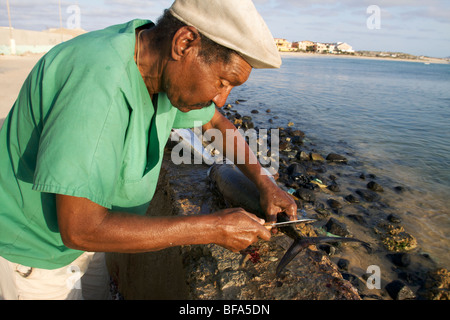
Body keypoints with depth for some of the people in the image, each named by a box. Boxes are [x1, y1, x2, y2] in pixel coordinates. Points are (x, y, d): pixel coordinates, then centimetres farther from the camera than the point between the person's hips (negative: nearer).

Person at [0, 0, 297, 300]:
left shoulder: (168, 65, -11)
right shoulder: (99, 82, -38)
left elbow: (218, 122, 6)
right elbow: (80, 228, -36)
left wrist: (265, 183, -3)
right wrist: (214, 228, -32)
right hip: (30, 245, -7)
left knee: (98, 293, 23)